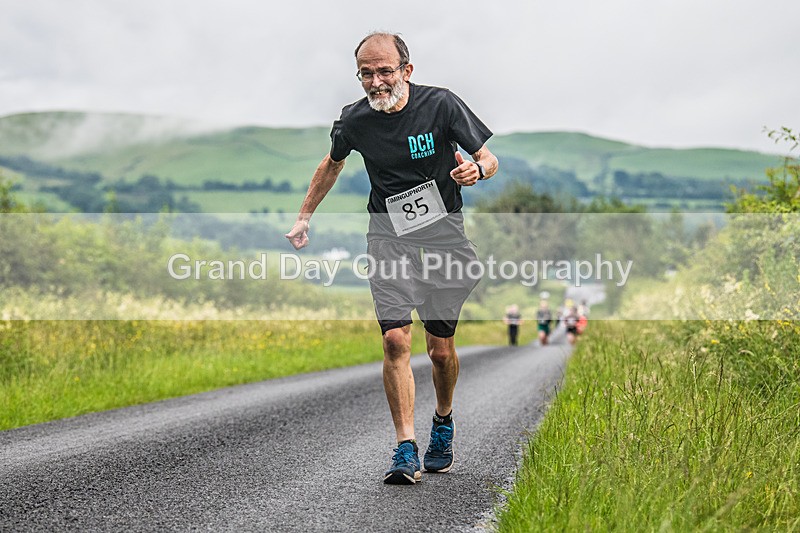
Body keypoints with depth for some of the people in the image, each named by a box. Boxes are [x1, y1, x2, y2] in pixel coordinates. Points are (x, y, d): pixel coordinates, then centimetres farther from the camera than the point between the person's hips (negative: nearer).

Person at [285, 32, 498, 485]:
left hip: (442, 231, -1)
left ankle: (444, 422, 34)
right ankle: (406, 449, -10)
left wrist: (475, 169, -28)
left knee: (441, 349, 4)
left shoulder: (441, 105, -12)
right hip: (389, 235, 1)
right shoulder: (356, 120, -4)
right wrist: (305, 217, 21)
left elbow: (490, 160, -5)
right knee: (396, 339, -15)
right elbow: (333, 164, 18)